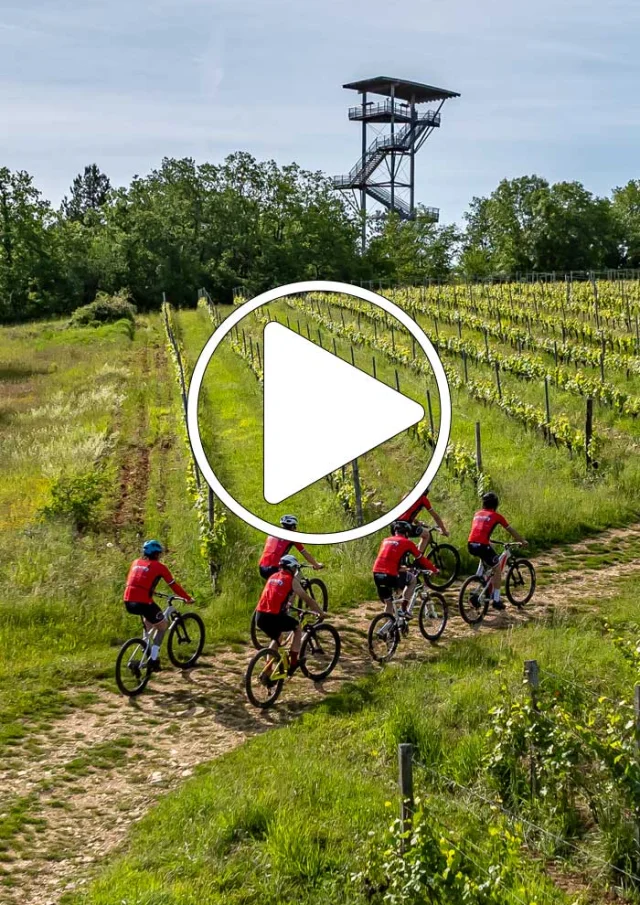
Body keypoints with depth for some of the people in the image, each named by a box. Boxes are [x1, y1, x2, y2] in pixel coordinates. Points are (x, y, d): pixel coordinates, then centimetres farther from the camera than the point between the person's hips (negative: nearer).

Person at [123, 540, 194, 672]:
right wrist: (188, 598, 19)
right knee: (163, 625, 18)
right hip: (143, 602, -6)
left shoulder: (136, 563, 19)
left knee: (147, 618, 37)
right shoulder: (159, 566, 4)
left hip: (128, 602, 6)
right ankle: (153, 660, 9)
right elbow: (174, 586, 7)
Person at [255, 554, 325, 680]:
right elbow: (307, 599, 7)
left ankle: (267, 672, 24)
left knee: (276, 639, 30)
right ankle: (293, 662, 17)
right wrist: (320, 612, 19)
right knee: (298, 627, 20)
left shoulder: (272, 577, 21)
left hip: (260, 616, 6)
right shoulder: (291, 580, 3)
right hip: (273, 617, -6)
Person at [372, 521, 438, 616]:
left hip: (376, 574, 5)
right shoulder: (407, 543, 7)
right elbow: (421, 559, 14)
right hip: (390, 576, -5)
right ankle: (404, 608, 16)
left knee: (388, 603, 21)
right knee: (413, 579, 22)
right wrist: (434, 570, 27)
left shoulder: (386, 540, 20)